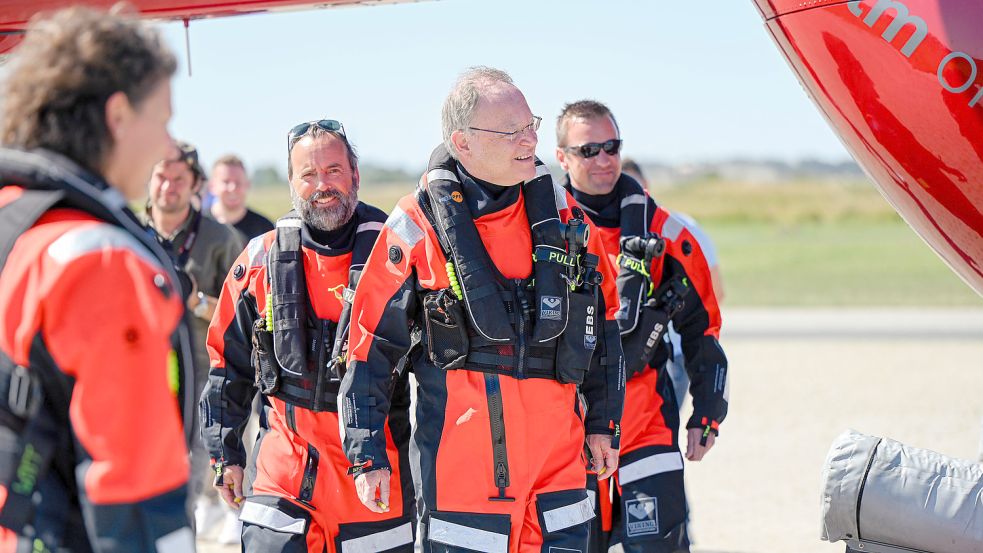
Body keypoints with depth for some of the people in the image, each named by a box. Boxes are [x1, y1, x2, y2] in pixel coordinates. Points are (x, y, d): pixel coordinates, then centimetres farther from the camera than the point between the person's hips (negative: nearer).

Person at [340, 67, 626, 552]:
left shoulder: (560, 211, 7)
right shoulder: (418, 227, -6)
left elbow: (600, 320, 17)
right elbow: (371, 347, -1)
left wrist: (602, 422, 17)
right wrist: (367, 454, -2)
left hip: (558, 453, 4)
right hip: (461, 459, -4)